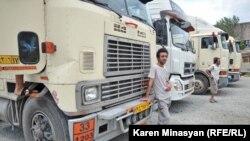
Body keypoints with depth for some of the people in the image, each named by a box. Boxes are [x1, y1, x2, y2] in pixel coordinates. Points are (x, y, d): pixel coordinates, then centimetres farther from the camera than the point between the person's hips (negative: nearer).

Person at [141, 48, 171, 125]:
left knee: (162, 117, 17)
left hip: (167, 97, 7)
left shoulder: (165, 70, 8)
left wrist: (169, 85, -3)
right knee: (167, 117, -7)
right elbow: (150, 83, -18)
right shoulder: (154, 68, -15)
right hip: (161, 98, -7)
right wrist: (147, 96, -21)